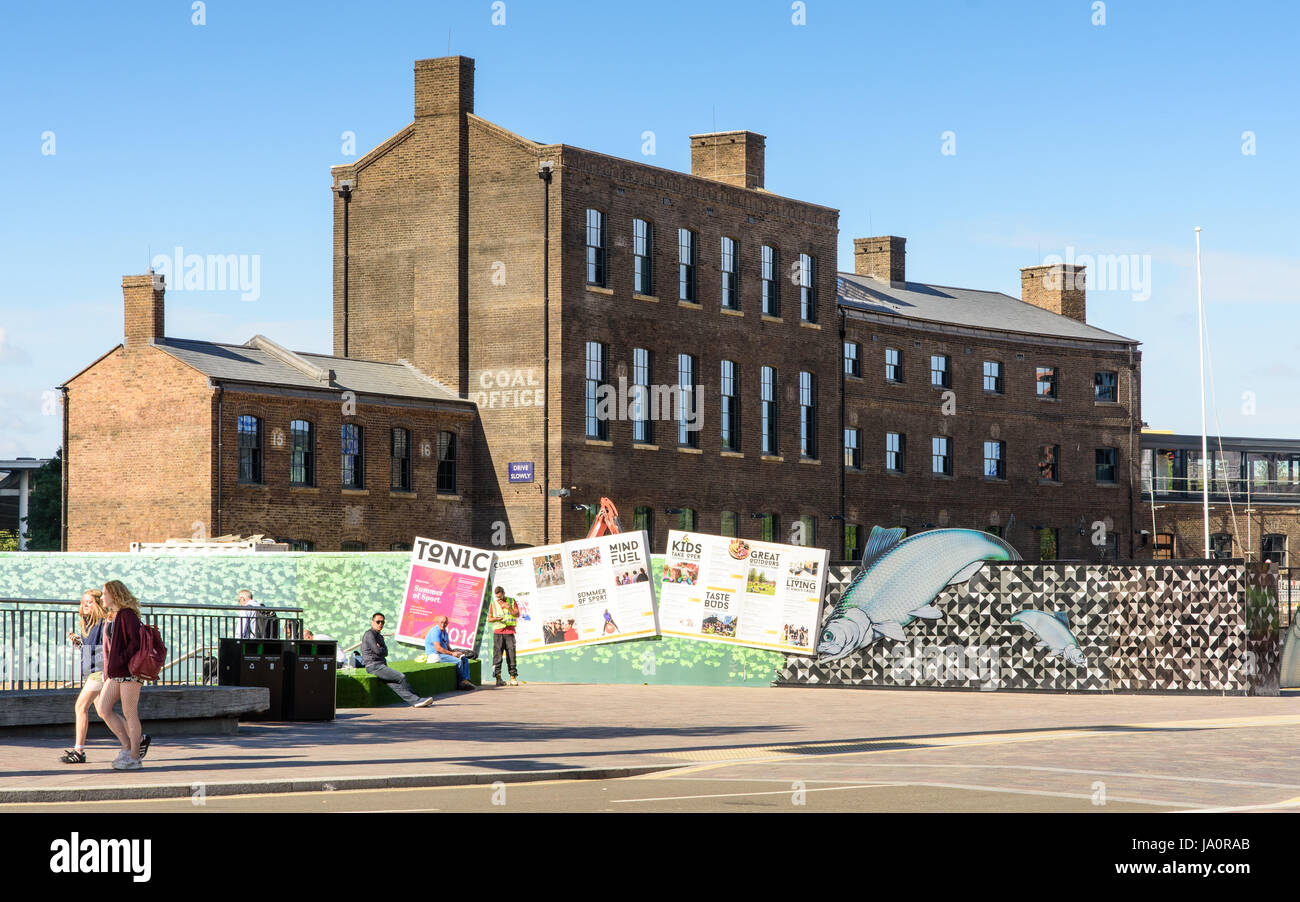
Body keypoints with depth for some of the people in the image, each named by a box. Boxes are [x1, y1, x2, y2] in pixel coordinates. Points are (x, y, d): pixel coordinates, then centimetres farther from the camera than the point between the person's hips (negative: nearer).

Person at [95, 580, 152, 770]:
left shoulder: (128, 615, -11)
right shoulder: (113, 617, 18)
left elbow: (136, 642, -19)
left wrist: (121, 661, -21)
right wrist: (108, 671, 16)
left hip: (129, 671, -9)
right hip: (115, 673, 9)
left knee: (129, 713, -5)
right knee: (103, 709, 2)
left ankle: (134, 757, 1)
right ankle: (127, 745, 10)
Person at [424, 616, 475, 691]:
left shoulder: (444, 632, 17)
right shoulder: (435, 632, -15)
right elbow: (438, 648, -23)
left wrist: (455, 653, 2)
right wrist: (451, 653, -20)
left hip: (444, 654, 10)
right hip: (435, 655, -10)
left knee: (465, 659, -1)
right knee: (458, 661, -23)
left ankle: (466, 680, -14)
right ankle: (461, 682, -10)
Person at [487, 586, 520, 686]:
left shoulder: (512, 601, 9)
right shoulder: (493, 604, 11)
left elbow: (517, 614, 1)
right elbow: (489, 619, 12)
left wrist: (508, 607, -12)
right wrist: (496, 618, -9)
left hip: (509, 632, 0)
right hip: (498, 632, 0)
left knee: (511, 654, -5)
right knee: (497, 654, -7)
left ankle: (513, 677, -3)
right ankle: (498, 677, -6)